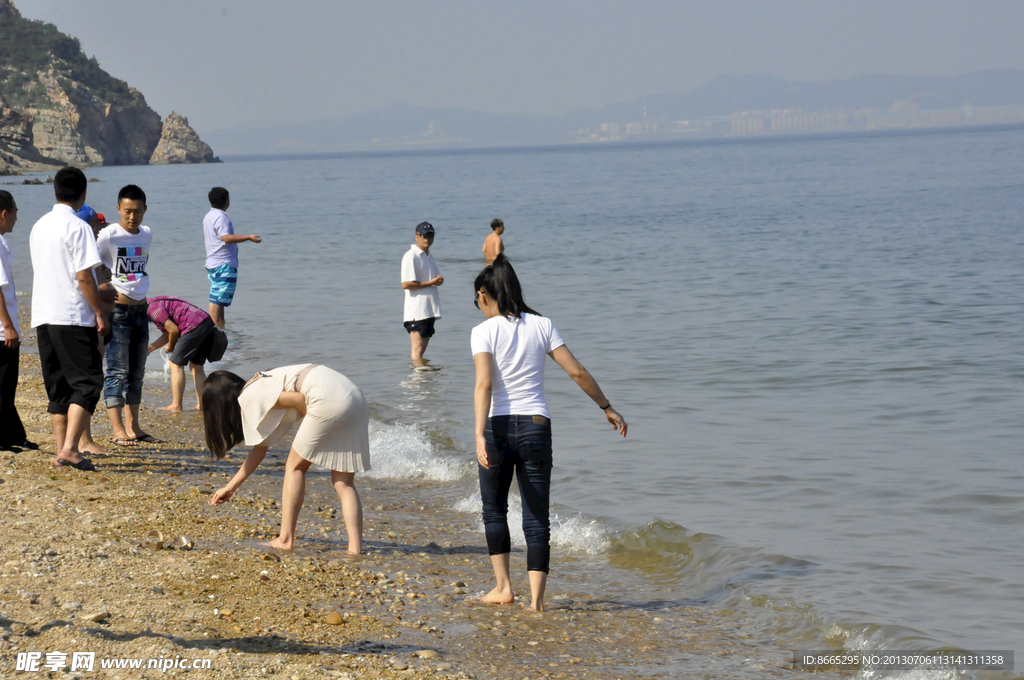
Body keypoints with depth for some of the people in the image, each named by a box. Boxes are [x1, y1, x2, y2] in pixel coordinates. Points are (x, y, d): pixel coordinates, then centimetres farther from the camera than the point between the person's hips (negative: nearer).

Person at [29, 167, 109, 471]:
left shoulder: (39, 226, 13)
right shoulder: (77, 227, -11)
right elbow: (83, 276, -16)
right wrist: (99, 313, -8)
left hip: (42, 317, 8)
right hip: (73, 317, -8)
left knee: (57, 385, 12)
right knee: (88, 381, -4)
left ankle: (61, 451, 11)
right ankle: (69, 448, -15)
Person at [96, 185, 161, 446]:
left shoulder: (147, 234, 9)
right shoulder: (108, 235, -10)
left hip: (140, 309, 7)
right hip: (117, 309, -7)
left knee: (137, 372, 11)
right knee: (117, 371, -9)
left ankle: (133, 427, 18)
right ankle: (118, 430, -10)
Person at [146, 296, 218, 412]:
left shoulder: (153, 308, -7)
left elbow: (174, 330, -11)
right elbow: (168, 334, 27)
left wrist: (170, 347, 7)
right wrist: (151, 348, 22)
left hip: (194, 326, -10)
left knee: (176, 364, -2)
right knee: (196, 366, 16)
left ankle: (176, 406, -2)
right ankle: (201, 404, 12)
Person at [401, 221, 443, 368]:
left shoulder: (428, 255, 19)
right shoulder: (411, 256, -10)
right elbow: (406, 284, -17)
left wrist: (438, 279, 3)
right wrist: (431, 282, -15)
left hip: (429, 310, 9)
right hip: (417, 311, -9)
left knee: (421, 350, 12)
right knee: (417, 351, -10)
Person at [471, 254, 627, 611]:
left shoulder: (484, 331, -6)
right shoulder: (541, 326, 4)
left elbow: (484, 384, -19)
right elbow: (577, 372, 4)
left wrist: (480, 436, -25)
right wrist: (607, 407, 15)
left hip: (498, 426, -2)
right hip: (537, 425, 2)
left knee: (494, 509, 18)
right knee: (536, 516, 7)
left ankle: (503, 586, 18)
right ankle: (536, 596, 1)